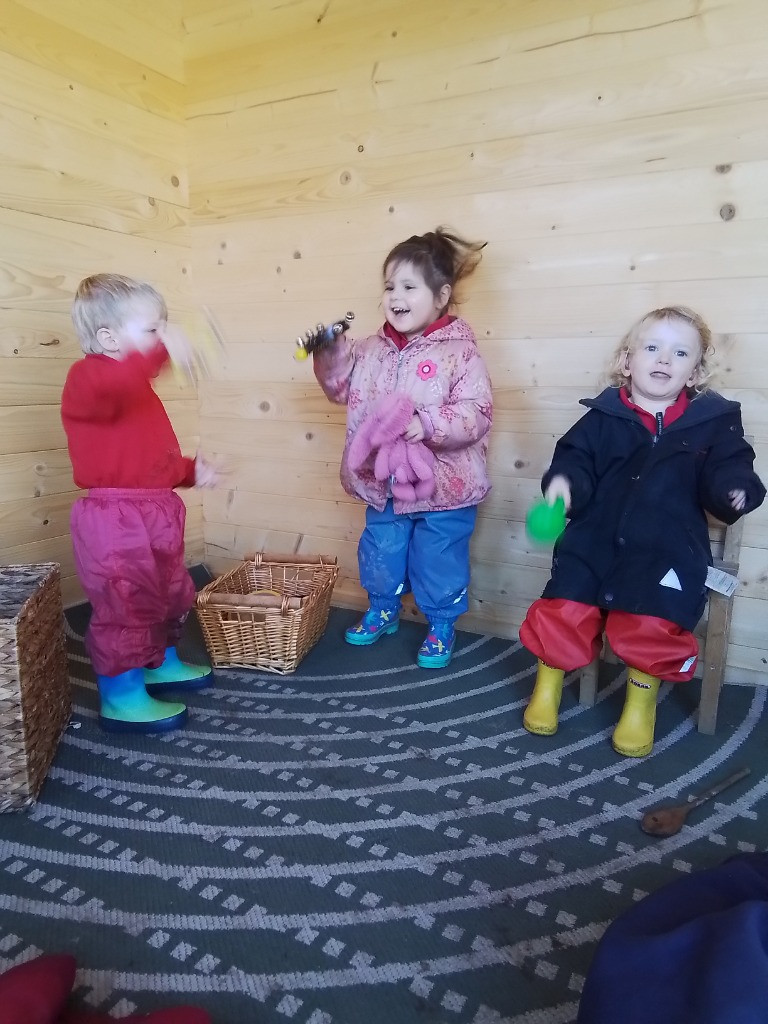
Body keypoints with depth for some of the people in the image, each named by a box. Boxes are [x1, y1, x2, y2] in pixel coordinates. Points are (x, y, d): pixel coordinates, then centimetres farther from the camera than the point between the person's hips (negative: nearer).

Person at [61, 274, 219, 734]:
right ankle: (122, 700, 15)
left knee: (170, 594, 22)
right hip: (116, 521, -10)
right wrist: (160, 351, -54)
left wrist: (190, 470, 10)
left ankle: (162, 665, 42)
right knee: (125, 608, -1)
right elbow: (109, 385, -42)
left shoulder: (136, 390, 17)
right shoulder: (88, 377, -13)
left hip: (154, 514, 10)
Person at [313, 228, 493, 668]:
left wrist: (427, 424, -32)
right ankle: (383, 611, 44)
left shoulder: (460, 353, -14)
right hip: (386, 480, 5)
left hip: (443, 485, -5)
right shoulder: (373, 350, 3)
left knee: (439, 561, 10)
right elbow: (342, 387, 12)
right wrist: (330, 351, -4)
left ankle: (441, 626, 33)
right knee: (381, 551, 20)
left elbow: (476, 413, -20)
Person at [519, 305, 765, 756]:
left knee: (650, 625, -19)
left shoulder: (714, 420, 6)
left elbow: (728, 474, 6)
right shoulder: (603, 416, 5)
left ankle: (642, 699, 11)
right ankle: (548, 686, 15)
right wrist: (563, 482, -20)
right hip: (596, 538, 1)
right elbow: (575, 460, 2)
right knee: (563, 612, -12)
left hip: (669, 548, 0)